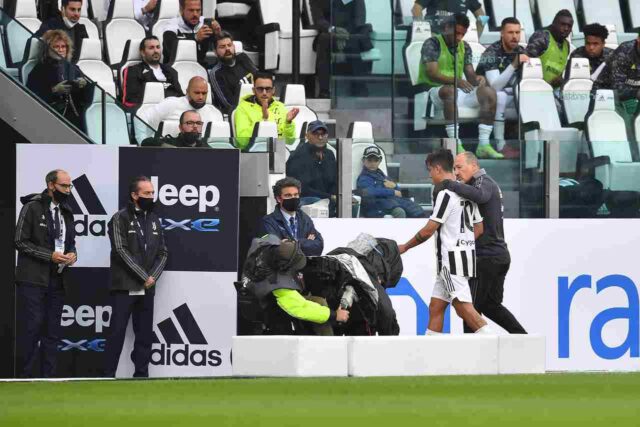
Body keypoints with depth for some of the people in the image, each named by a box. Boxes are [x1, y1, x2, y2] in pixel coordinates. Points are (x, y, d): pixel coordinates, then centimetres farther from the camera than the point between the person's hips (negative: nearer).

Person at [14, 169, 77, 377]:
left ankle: (48, 376, 9)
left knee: (52, 331, 6)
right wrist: (50, 256, -16)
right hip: (32, 280, -7)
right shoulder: (32, 207, -6)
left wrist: (73, 254, 1)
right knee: (30, 329, -9)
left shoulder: (66, 212, 15)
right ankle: (23, 377, -5)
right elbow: (20, 241, -9)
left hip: (56, 280, 7)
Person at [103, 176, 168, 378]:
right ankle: (108, 375, -5)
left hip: (146, 289, 5)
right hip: (124, 287, -5)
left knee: (144, 335, 5)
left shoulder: (154, 220, 14)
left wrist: (153, 277, -5)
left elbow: (163, 253, 12)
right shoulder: (120, 218, -3)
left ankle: (141, 375, 9)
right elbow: (121, 250, -12)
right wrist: (144, 277, -14)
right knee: (117, 332, -7)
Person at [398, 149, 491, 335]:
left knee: (464, 308, -14)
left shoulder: (446, 194, -14)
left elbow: (428, 230, -12)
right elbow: (479, 228, 17)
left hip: (452, 259, -10)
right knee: (435, 307, 11)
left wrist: (405, 247, 2)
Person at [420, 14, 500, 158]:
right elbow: (432, 74, -18)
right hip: (434, 90, -6)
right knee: (450, 91, -40)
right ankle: (455, 146, -45)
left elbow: (470, 74, 9)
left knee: (489, 92, -16)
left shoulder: (464, 47, 14)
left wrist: (477, 79, -16)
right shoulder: (432, 44, -7)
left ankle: (484, 145, -24)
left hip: (459, 90, 7)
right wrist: (456, 81, -32)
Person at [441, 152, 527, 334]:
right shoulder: (488, 183, 22)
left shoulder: (483, 182, -11)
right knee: (491, 305, 17)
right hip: (499, 255, 10)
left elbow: (479, 195, -35)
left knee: (472, 304, -5)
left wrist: (451, 185, -32)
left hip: (488, 256, -10)